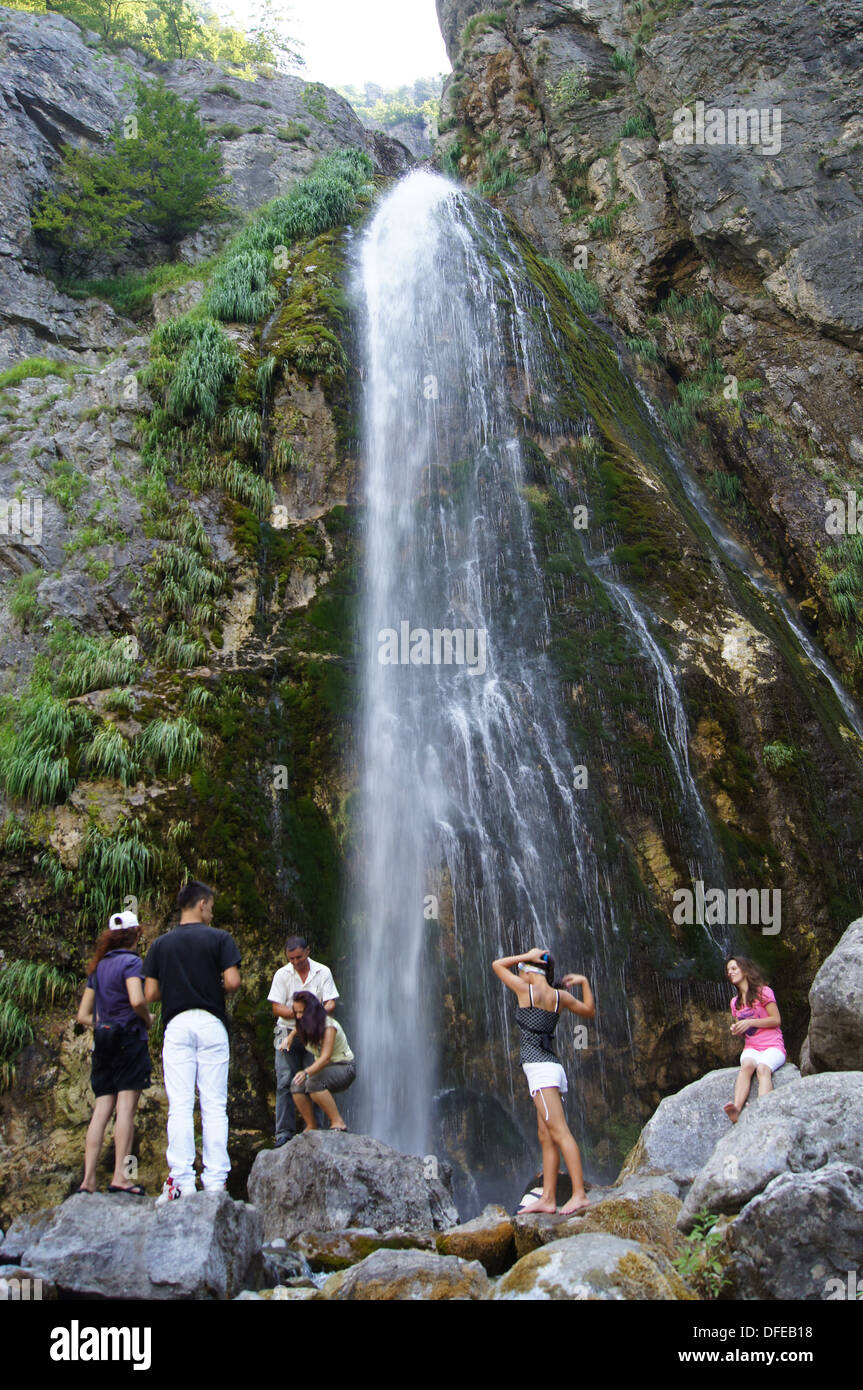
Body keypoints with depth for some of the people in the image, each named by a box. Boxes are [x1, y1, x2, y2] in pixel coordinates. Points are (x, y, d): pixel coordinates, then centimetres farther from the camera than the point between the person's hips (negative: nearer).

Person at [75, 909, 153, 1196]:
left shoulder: (98, 967, 15)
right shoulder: (131, 961, -6)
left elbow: (83, 1015, 14)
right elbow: (136, 1000, -21)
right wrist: (148, 1019, -3)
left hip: (103, 1042, 6)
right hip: (130, 1040, -6)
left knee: (101, 1110, 5)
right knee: (126, 1105, -6)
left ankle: (88, 1180, 1)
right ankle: (120, 1176, -11)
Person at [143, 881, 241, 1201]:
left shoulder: (161, 944, 8)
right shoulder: (220, 938, 0)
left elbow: (149, 994, 4)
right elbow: (233, 982, -10)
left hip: (176, 1024, 2)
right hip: (211, 1023, -1)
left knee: (179, 1106, 0)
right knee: (214, 1106, 3)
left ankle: (181, 1180, -5)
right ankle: (215, 1181, 1)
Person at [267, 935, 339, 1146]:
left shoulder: (322, 972, 2)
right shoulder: (282, 974, 0)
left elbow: (331, 1002, -1)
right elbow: (276, 1008, -4)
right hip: (288, 1032, 0)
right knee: (285, 1082, -7)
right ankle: (284, 1131, -3)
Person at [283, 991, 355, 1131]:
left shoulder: (329, 1025, -24)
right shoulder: (306, 1024, 0)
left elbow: (325, 1057, -37)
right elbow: (299, 1028, 29)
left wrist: (307, 1072, -53)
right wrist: (290, 1037, 7)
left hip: (343, 1068, -7)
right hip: (321, 1067, 7)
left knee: (313, 1082, -34)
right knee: (296, 1085, -20)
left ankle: (338, 1123, -24)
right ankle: (311, 1127, -8)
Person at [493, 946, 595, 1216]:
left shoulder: (526, 990, -6)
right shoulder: (560, 996, 11)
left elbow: (497, 965, 7)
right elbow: (589, 1011, 26)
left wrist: (526, 956, 7)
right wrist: (583, 982, 27)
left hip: (539, 1069, -8)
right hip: (553, 1067, 8)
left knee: (559, 1133, -12)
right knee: (546, 1139, 9)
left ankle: (579, 1193, -16)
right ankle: (547, 1198, 9)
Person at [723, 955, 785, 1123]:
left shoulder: (763, 991, 2)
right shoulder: (735, 1002, 20)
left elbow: (776, 1020, -5)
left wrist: (749, 1022, -13)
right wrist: (736, 1031, 0)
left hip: (772, 1046, -3)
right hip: (751, 1047, 3)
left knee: (763, 1068, -36)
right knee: (746, 1064, -33)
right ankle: (736, 1110, -57)